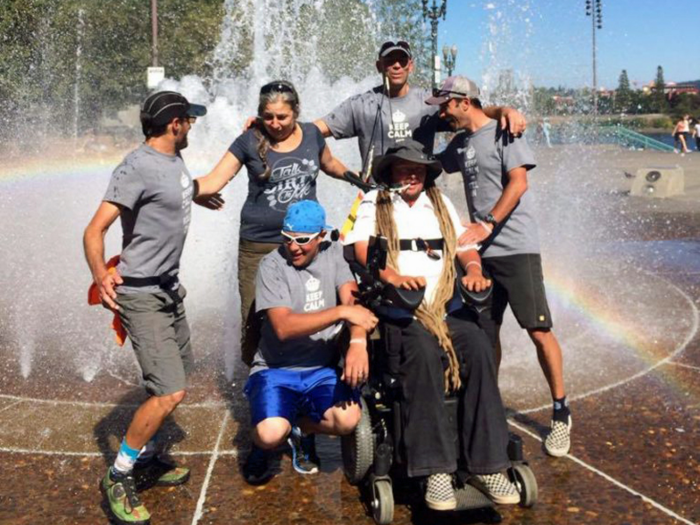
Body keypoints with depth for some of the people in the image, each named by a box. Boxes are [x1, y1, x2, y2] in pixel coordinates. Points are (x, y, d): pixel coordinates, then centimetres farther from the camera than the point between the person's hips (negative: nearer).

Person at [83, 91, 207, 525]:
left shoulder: (175, 161, 8)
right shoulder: (138, 167, -19)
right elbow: (95, 230, -24)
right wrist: (101, 276, -42)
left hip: (170, 289, 10)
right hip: (142, 296, -10)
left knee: (175, 383, 16)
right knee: (170, 392, -15)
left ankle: (146, 460, 32)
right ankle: (118, 477, 2)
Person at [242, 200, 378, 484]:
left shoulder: (333, 253, 4)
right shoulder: (272, 265, -9)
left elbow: (352, 299, -10)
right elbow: (283, 327, -20)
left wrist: (358, 342, -31)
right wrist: (342, 312, -27)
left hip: (322, 369, 3)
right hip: (276, 369, -3)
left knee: (348, 419, -25)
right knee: (271, 434, -28)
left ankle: (301, 427, 11)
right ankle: (261, 444, 13)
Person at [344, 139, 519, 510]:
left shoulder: (441, 204, 26)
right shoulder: (373, 203, 14)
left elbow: (465, 245, 19)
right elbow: (362, 247, -2)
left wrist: (473, 270, -5)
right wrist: (391, 275, -22)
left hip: (447, 306, 4)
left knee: (480, 351, -26)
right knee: (423, 354, -34)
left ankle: (487, 465, -23)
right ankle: (436, 470, -31)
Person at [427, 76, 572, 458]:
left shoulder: (502, 133, -3)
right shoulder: (460, 143, 17)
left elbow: (519, 183, -14)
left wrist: (487, 224, -21)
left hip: (516, 248, -7)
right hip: (481, 251, 7)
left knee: (539, 330, -8)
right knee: (485, 333, 10)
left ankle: (561, 412, 4)